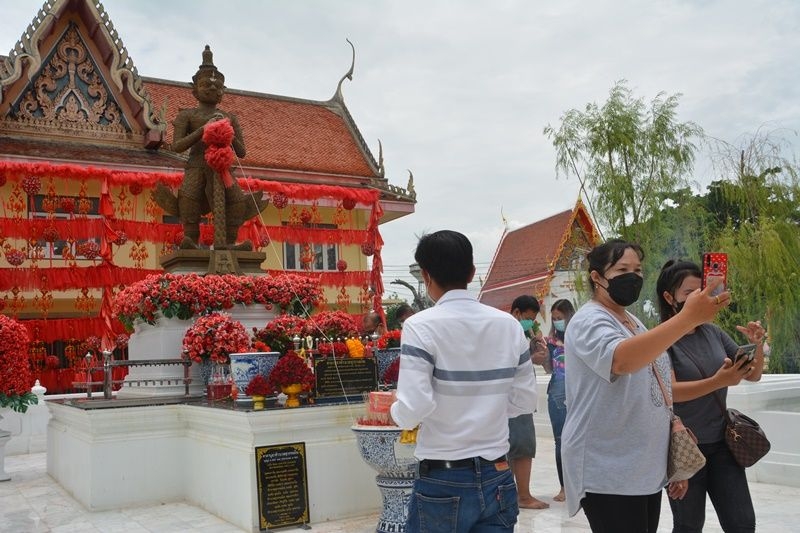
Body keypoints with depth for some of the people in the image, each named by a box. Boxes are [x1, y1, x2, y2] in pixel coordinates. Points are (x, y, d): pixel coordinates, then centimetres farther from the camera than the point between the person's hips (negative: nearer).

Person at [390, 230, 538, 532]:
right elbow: (525, 400, 5)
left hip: (443, 482, -4)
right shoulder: (509, 324, 1)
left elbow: (415, 407, -19)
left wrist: (396, 414, 2)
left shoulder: (421, 326, -13)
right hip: (498, 477, 4)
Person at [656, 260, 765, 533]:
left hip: (721, 443, 5)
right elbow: (670, 391, -22)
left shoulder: (713, 333, 3)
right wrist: (718, 381, -36)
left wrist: (757, 345, -12)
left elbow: (753, 375, 8)